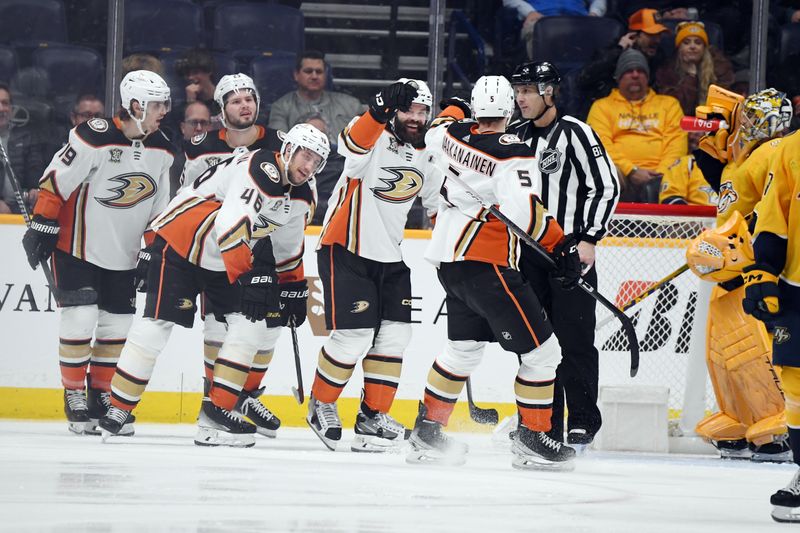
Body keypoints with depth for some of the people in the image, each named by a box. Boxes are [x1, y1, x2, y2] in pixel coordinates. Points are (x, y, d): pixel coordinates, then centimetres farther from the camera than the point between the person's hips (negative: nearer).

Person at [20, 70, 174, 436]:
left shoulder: (161, 151, 0)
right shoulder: (95, 138, -22)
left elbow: (157, 209, 11)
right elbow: (56, 180, -16)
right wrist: (41, 225, -14)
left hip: (123, 254, 6)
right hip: (77, 245, -6)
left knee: (119, 325, 6)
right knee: (80, 320, -10)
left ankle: (102, 398, 19)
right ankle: (75, 398, 2)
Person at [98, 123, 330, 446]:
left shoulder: (301, 198, 4)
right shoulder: (261, 170, -25)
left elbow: (290, 246, 22)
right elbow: (231, 223, -38)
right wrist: (244, 274, -41)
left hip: (226, 260, 9)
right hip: (181, 241, -9)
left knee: (251, 324, -3)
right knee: (158, 324, -12)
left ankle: (218, 410, -2)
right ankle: (118, 410, -4)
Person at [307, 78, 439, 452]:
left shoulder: (426, 154, 5)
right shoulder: (374, 137, -16)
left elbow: (438, 205, 18)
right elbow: (352, 145, -41)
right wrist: (382, 108, -56)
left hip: (390, 256, 7)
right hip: (346, 249, -7)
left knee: (395, 334, 2)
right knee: (354, 336, -10)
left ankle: (372, 415, 12)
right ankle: (321, 405, 11)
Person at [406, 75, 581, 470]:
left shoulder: (453, 135, 4)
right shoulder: (511, 152, -17)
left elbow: (434, 135, 29)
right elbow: (524, 210, -27)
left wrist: (455, 112, 46)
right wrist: (561, 245, -21)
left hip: (449, 260, 9)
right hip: (487, 265, -9)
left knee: (464, 348, 24)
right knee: (540, 350, -2)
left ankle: (426, 431, 29)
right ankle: (531, 440, 1)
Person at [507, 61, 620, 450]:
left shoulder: (575, 133, -9)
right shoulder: (515, 136, 11)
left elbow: (606, 185, -10)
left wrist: (589, 239, -14)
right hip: (528, 249, 7)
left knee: (574, 338, -7)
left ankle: (583, 421, 0)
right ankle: (546, 425, 12)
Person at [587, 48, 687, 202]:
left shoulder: (669, 104, 26)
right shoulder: (602, 107, 21)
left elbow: (676, 143, 12)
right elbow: (601, 145, 4)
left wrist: (661, 173, -8)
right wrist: (631, 171, -11)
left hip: (660, 176, 0)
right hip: (622, 175, 0)